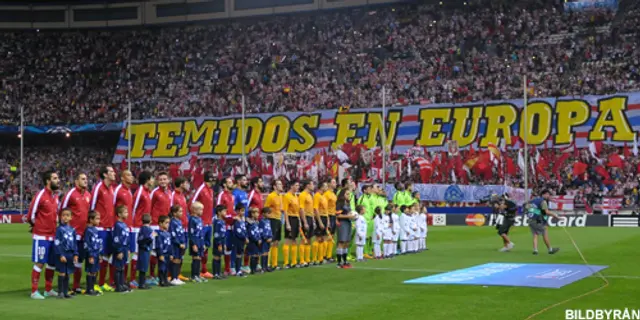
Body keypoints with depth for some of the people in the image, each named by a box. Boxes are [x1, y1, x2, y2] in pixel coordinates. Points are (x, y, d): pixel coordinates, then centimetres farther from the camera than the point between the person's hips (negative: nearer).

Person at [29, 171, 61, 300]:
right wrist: (38, 226, 3)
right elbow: (31, 214, -8)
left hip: (53, 235, 7)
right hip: (41, 236, -7)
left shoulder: (56, 197, 10)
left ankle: (48, 289, 22)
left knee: (52, 263, 11)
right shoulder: (40, 195, -13)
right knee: (39, 263, -4)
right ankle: (34, 291, 4)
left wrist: (54, 226, 13)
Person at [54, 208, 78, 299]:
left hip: (70, 254, 5)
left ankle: (66, 292, 16)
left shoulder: (72, 229, 9)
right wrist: (61, 255, -15)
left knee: (67, 273, 10)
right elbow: (57, 243, -10)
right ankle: (60, 292, 6)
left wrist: (75, 254, 6)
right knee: (62, 273, -1)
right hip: (62, 254, -5)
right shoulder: (59, 229, -7)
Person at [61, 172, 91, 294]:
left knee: (80, 260, 12)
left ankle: (76, 287, 20)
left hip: (84, 233, 7)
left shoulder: (88, 195, 10)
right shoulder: (70, 194, -10)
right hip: (72, 233, -6)